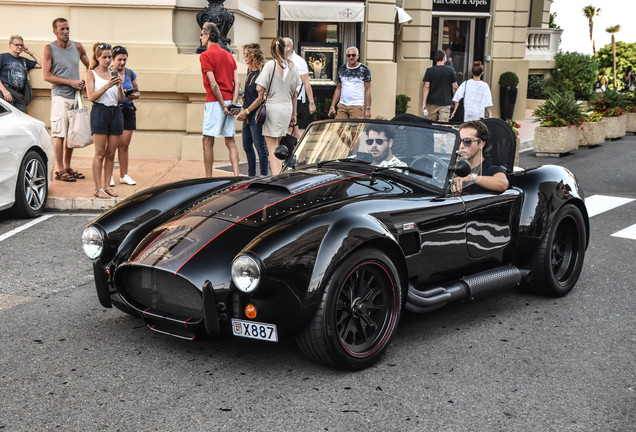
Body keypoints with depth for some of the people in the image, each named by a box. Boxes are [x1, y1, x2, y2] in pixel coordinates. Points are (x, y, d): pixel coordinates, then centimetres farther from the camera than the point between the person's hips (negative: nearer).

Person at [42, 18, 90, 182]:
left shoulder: (77, 47, 9)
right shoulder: (49, 49, -4)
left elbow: (89, 66, 23)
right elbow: (46, 75, -9)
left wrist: (85, 82, 6)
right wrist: (70, 82, -14)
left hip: (76, 95, 5)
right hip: (60, 96, -5)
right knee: (59, 133, -6)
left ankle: (67, 167, 18)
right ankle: (60, 170, -1)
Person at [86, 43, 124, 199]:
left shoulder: (114, 74, 14)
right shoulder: (91, 74, 2)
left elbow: (121, 99, 9)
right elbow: (91, 97, -9)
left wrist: (119, 87, -10)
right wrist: (107, 86, -20)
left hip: (115, 112, 4)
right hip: (100, 112, -4)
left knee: (111, 153, 5)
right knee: (100, 153, -4)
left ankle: (107, 185, 13)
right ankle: (98, 188, -1)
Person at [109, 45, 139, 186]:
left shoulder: (130, 73, 11)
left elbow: (138, 92, 18)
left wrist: (133, 95, -4)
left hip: (128, 110, 4)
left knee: (124, 145, 5)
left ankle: (124, 175, 13)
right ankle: (109, 176, 5)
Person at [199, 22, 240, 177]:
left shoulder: (206, 55, -8)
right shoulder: (229, 55, 14)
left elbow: (213, 84, -15)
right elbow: (237, 82, 6)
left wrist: (222, 105, -11)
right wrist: (233, 103, 0)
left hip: (215, 101, -6)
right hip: (229, 101, 7)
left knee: (208, 141, 1)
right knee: (230, 141, 9)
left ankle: (208, 178, 3)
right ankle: (236, 176, 3)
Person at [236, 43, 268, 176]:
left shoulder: (261, 72, -14)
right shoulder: (249, 71, 12)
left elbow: (260, 98, -16)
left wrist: (246, 111, -13)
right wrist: (243, 110, 10)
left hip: (256, 115, -9)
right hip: (247, 115, 9)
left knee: (260, 147, -2)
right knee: (247, 146, 14)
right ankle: (251, 176, 25)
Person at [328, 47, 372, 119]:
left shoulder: (364, 70, 1)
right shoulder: (342, 69, 14)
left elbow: (368, 90, -1)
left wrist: (368, 109, -8)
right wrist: (332, 106, 10)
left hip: (357, 106, -4)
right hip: (342, 105, 4)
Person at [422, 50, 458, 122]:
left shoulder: (429, 70, -4)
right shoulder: (451, 70, -2)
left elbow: (426, 87, -8)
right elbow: (454, 87, 2)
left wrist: (424, 102, -7)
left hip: (432, 102, 0)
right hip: (446, 102, 0)